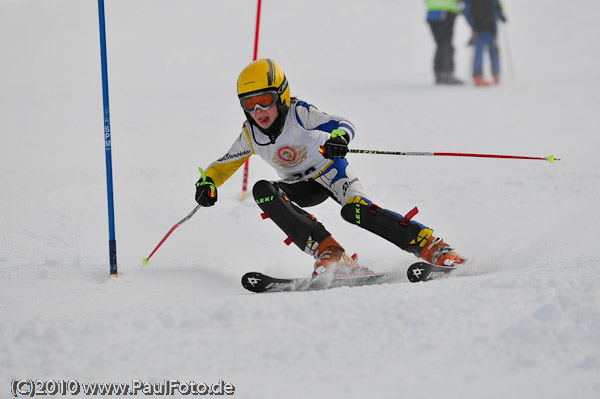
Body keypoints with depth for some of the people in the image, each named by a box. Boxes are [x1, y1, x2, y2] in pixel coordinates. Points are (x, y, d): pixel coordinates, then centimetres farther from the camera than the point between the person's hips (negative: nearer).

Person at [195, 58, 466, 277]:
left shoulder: (299, 113, -22)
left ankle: (432, 247, -30)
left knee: (355, 210, -34)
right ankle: (327, 252, -35)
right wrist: (207, 182, -17)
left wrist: (339, 137, -54)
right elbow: (224, 165, 5)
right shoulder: (250, 135, -8)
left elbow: (344, 125, -30)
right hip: (300, 187, 5)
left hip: (330, 170, -5)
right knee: (262, 190, -25)